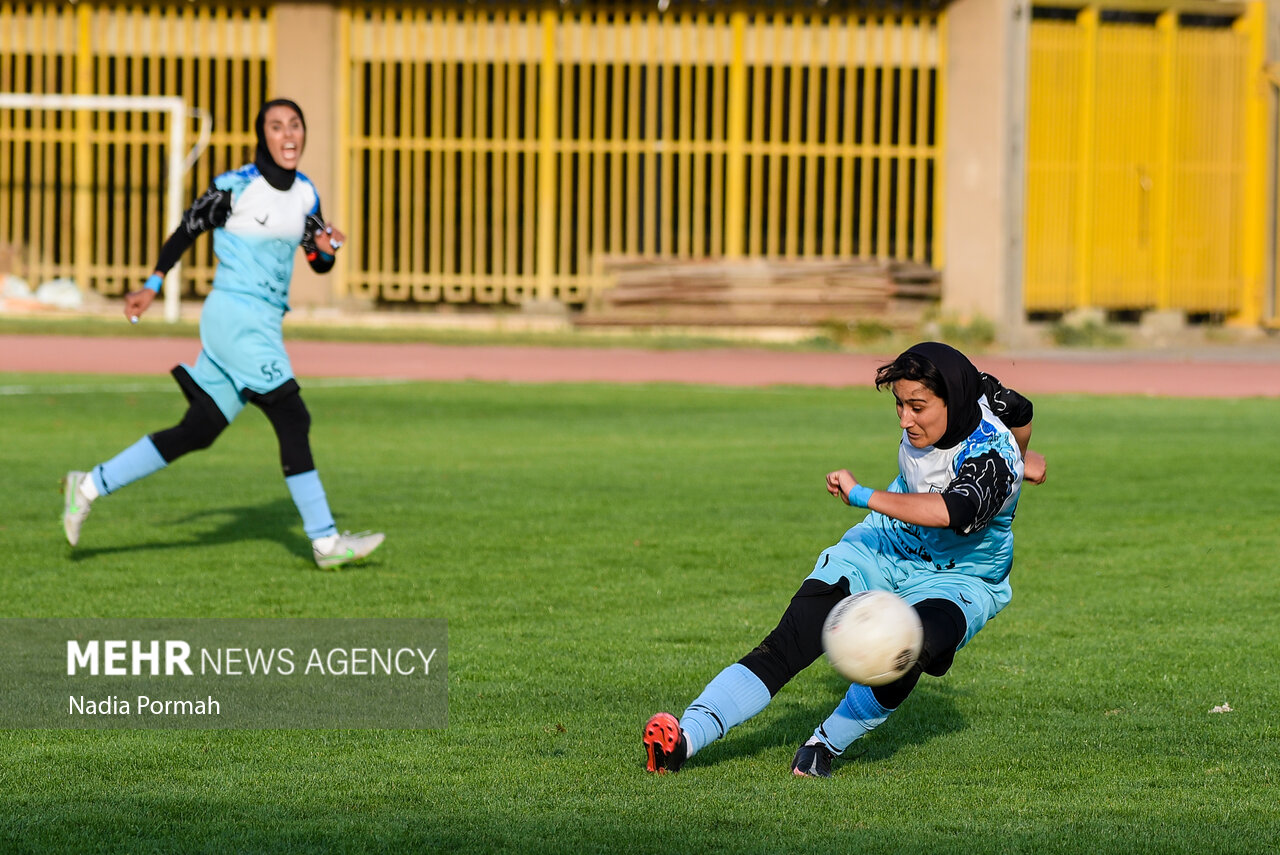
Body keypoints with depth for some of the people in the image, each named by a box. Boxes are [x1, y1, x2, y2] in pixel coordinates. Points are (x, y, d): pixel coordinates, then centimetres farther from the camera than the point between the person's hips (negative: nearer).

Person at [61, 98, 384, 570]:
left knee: (197, 432, 7)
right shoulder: (235, 187, -9)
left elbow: (320, 265, 15)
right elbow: (187, 229, 1)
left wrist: (325, 248, -7)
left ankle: (91, 485, 14)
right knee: (293, 419, -12)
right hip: (236, 315, -8)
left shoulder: (305, 193, 10)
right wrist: (153, 285, 0)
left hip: (263, 326, 8)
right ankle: (325, 541, -9)